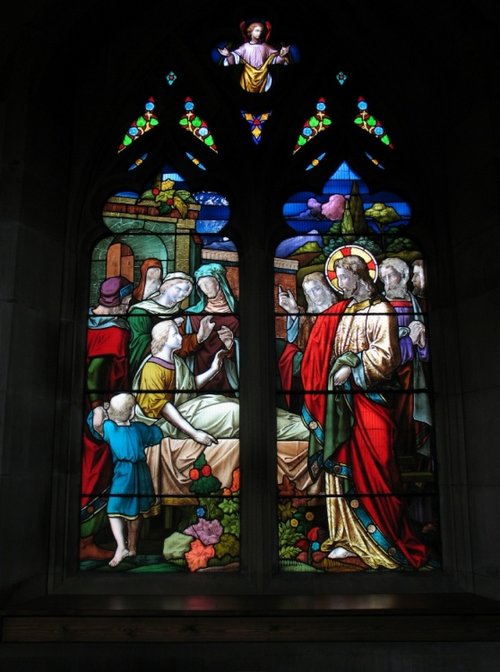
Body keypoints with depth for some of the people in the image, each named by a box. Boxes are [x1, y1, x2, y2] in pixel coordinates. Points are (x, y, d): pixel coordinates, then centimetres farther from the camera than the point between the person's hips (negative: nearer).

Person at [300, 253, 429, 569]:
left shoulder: (380, 310, -3)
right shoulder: (340, 312, 16)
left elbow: (386, 355, -11)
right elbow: (325, 353, 21)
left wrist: (352, 369, -13)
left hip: (367, 401, -6)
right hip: (339, 402, 7)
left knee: (371, 471, -4)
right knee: (341, 468, 6)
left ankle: (384, 541, 7)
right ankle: (351, 538, 14)